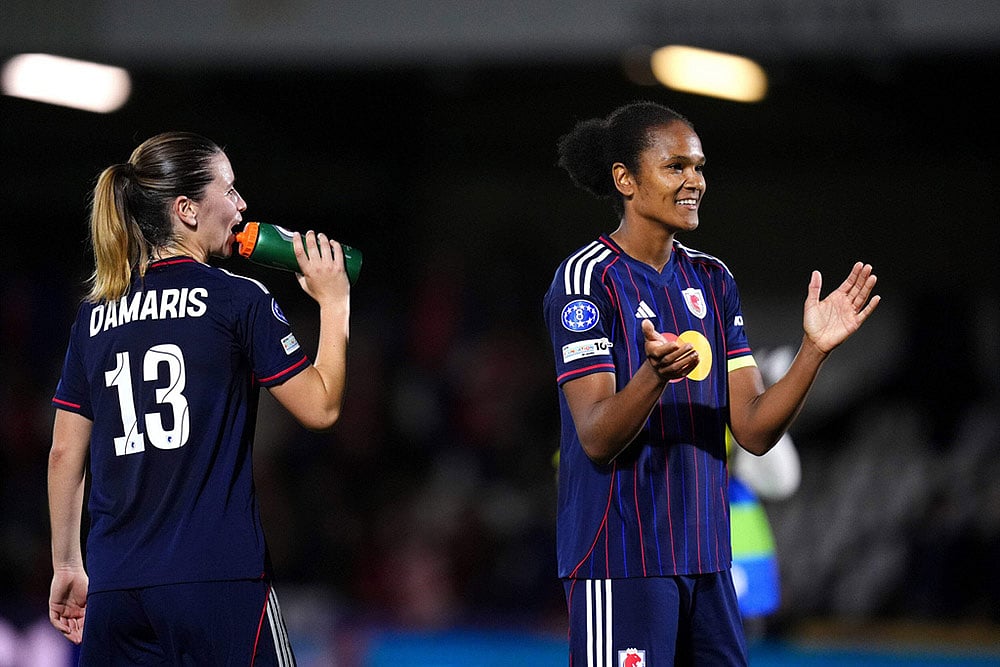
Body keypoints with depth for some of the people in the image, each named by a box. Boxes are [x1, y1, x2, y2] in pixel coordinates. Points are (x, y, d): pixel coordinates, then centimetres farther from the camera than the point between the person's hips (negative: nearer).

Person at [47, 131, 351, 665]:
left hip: (115, 585, 5)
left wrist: (67, 568, 22)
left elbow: (64, 453, 14)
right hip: (217, 579, -5)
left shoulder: (96, 315, 11)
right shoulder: (238, 300, -3)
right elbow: (321, 408, 0)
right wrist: (333, 302, 12)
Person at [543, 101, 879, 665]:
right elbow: (597, 439, -16)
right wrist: (655, 374, -34)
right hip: (619, 558, -7)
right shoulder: (586, 279, -8)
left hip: (704, 556, 7)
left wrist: (815, 349, -8)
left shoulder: (712, 280, 12)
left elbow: (755, 430, 6)